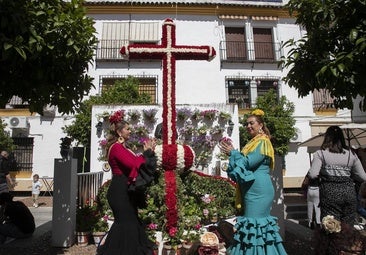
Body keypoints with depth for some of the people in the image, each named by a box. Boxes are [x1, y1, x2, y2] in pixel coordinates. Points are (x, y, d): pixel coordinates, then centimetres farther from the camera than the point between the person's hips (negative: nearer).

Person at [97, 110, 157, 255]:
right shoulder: (116, 147, -15)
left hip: (124, 190, 10)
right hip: (120, 190, -10)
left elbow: (134, 162, 11)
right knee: (126, 222, -3)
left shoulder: (122, 147, 16)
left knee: (129, 221, 17)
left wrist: (149, 152, 5)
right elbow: (133, 164, -25)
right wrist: (146, 152, -12)